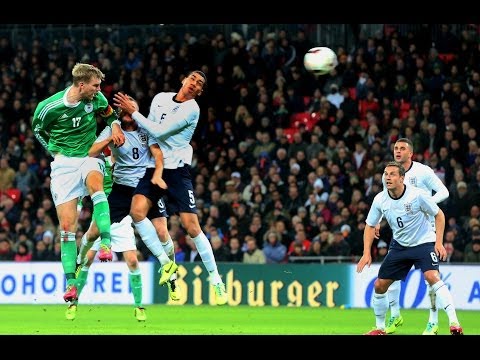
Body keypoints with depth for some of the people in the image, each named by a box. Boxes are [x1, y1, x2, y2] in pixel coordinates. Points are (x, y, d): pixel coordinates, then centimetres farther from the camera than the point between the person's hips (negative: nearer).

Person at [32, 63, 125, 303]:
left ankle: (106, 243, -46)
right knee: (67, 225, -7)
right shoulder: (49, 107, -11)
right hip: (64, 163, -1)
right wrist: (55, 152, 2)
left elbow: (109, 115, 18)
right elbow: (38, 130, 9)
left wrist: (115, 128, -2)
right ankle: (70, 282, -1)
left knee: (95, 183, -37)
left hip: (89, 157, 1)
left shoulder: (96, 99, -3)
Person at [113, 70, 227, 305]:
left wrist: (132, 111, -12)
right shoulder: (160, 98, 9)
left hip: (177, 169, -4)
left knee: (192, 226, -10)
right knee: (137, 211, -20)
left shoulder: (191, 109, -10)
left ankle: (216, 281, 1)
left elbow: (159, 131, -16)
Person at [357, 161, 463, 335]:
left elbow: (439, 215, -7)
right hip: (399, 245, 5)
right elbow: (370, 225, 5)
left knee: (432, 276, -29)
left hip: (424, 242, -5)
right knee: (379, 285, 1)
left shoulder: (417, 195, -20)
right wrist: (366, 253, -5)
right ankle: (380, 328, 20)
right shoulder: (380, 200, -8)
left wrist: (439, 242, -15)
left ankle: (454, 323, -31)